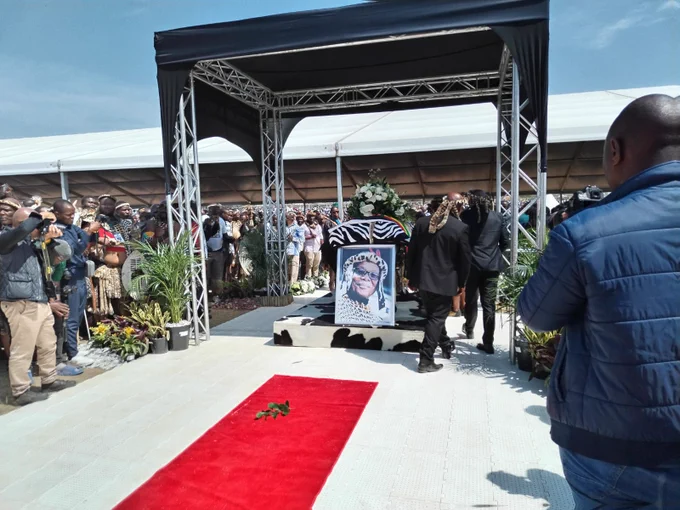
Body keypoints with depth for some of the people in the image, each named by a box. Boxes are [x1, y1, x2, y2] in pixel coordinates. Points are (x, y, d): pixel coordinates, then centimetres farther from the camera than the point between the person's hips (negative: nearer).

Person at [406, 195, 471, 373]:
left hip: (423, 279, 5)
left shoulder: (421, 223, 1)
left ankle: (446, 346, 40)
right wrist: (462, 282, 6)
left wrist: (411, 277, 13)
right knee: (437, 318, 3)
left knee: (434, 315, 22)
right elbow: (464, 258, -6)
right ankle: (426, 360, 3)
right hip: (444, 281, -4)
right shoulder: (460, 227, -9)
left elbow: (411, 253, 4)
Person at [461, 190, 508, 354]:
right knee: (489, 304, 2)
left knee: (471, 299, 18)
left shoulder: (466, 216, -6)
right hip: (492, 265, 1)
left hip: (472, 264, -1)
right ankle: (488, 343, 2)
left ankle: (469, 329, 38)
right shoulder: (498, 217, 3)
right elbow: (505, 242, 7)